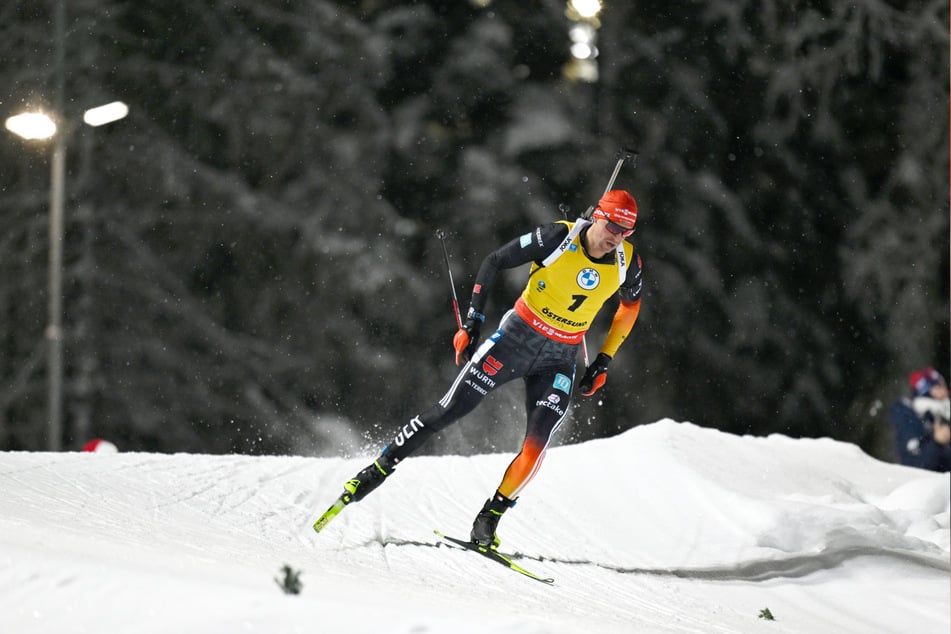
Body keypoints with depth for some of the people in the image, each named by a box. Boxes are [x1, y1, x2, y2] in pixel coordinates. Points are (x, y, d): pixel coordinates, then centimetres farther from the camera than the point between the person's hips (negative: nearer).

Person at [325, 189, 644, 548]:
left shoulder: (627, 263, -9)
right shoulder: (557, 238, -20)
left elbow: (631, 305, 12)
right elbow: (493, 263, -9)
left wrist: (603, 364, 9)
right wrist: (471, 324, -11)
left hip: (559, 360, 3)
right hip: (516, 337, -2)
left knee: (537, 445, -12)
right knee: (449, 410, -6)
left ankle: (488, 521, 2)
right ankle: (378, 470, 7)